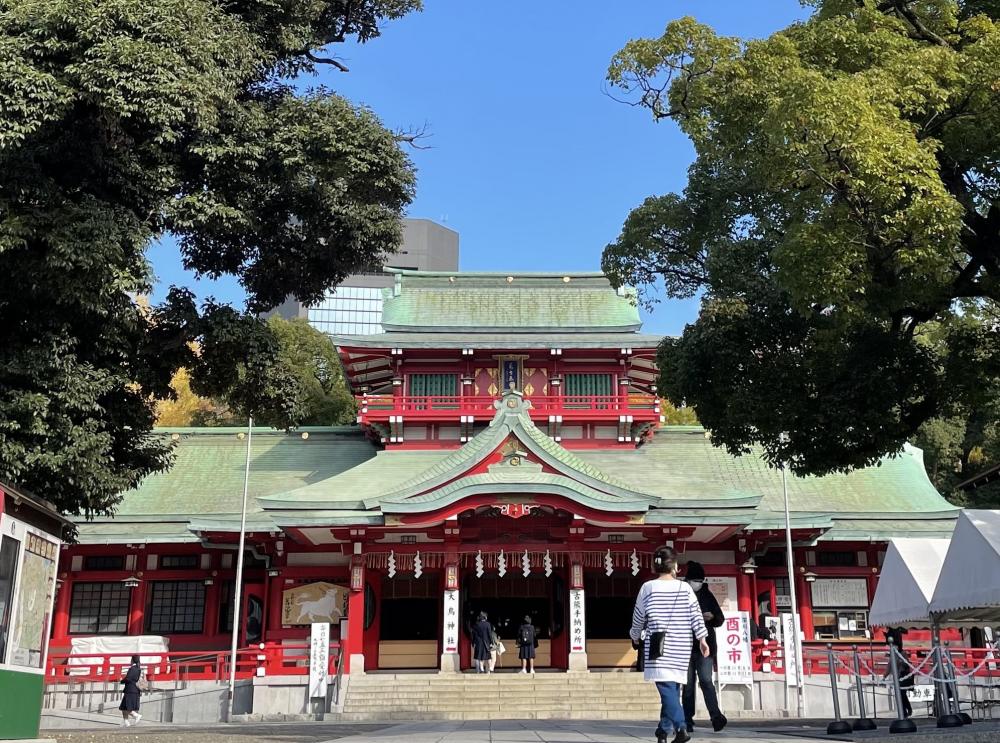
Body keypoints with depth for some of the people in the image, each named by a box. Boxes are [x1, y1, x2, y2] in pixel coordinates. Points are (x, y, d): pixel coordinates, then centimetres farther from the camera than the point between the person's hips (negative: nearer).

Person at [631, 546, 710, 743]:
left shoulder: (648, 587, 0)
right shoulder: (685, 588, 5)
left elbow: (638, 617, 8)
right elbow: (696, 615, -1)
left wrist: (635, 636, 24)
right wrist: (702, 639, 2)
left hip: (659, 644, -3)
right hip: (681, 646, 3)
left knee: (667, 687, -9)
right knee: (672, 687, 14)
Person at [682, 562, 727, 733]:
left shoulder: (707, 596, 7)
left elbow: (720, 619, 11)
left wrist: (712, 617, -10)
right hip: (686, 646, 0)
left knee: (706, 680, -13)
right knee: (688, 685, 4)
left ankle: (716, 716, -19)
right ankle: (688, 720, 8)